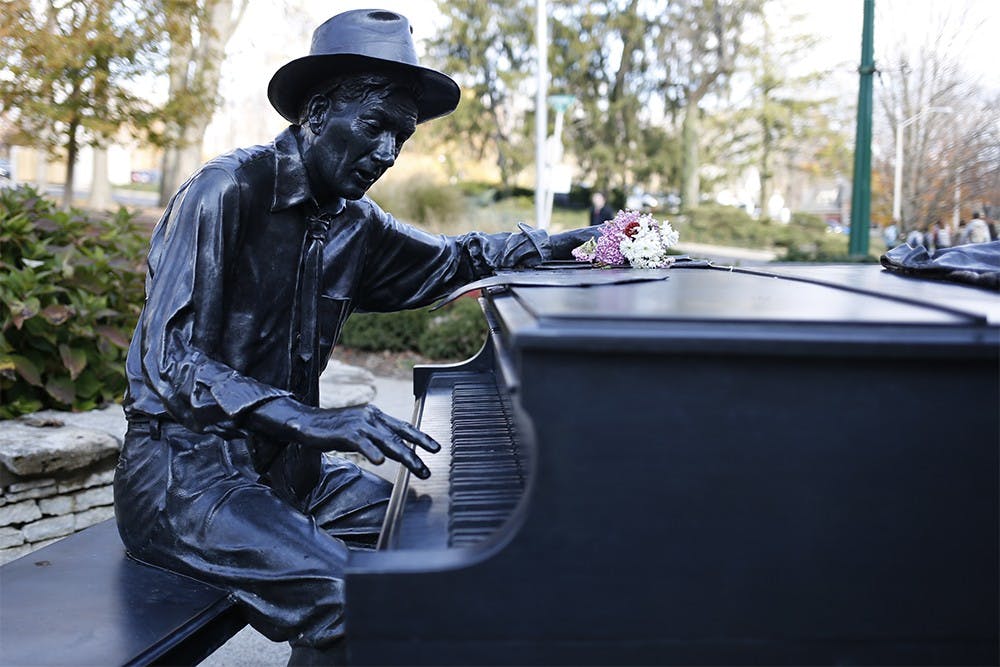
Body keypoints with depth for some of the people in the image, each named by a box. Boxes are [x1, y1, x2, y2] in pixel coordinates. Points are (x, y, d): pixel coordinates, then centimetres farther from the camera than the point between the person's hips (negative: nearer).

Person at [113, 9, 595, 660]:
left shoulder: (354, 222, 7)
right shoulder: (227, 192, -16)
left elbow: (446, 259, 26)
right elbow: (170, 359, -24)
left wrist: (557, 243, 15)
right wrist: (311, 421, -37)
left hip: (283, 460, 8)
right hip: (186, 466, -8)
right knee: (351, 599, -29)